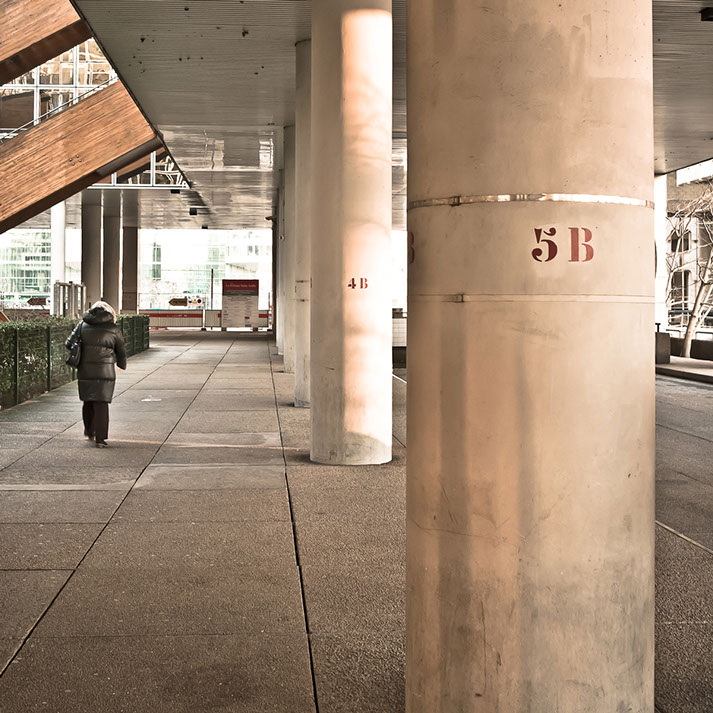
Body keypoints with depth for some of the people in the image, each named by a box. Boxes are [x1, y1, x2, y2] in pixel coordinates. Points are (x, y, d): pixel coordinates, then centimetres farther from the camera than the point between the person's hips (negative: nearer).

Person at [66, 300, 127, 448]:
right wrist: (122, 365, 30)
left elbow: (69, 344, 2)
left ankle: (89, 431, 36)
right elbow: (121, 351, 10)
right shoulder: (113, 329, 0)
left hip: (84, 371, 3)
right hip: (104, 372, -3)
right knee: (101, 404, -1)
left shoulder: (83, 325, 5)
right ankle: (100, 438, -5)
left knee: (88, 401, 20)